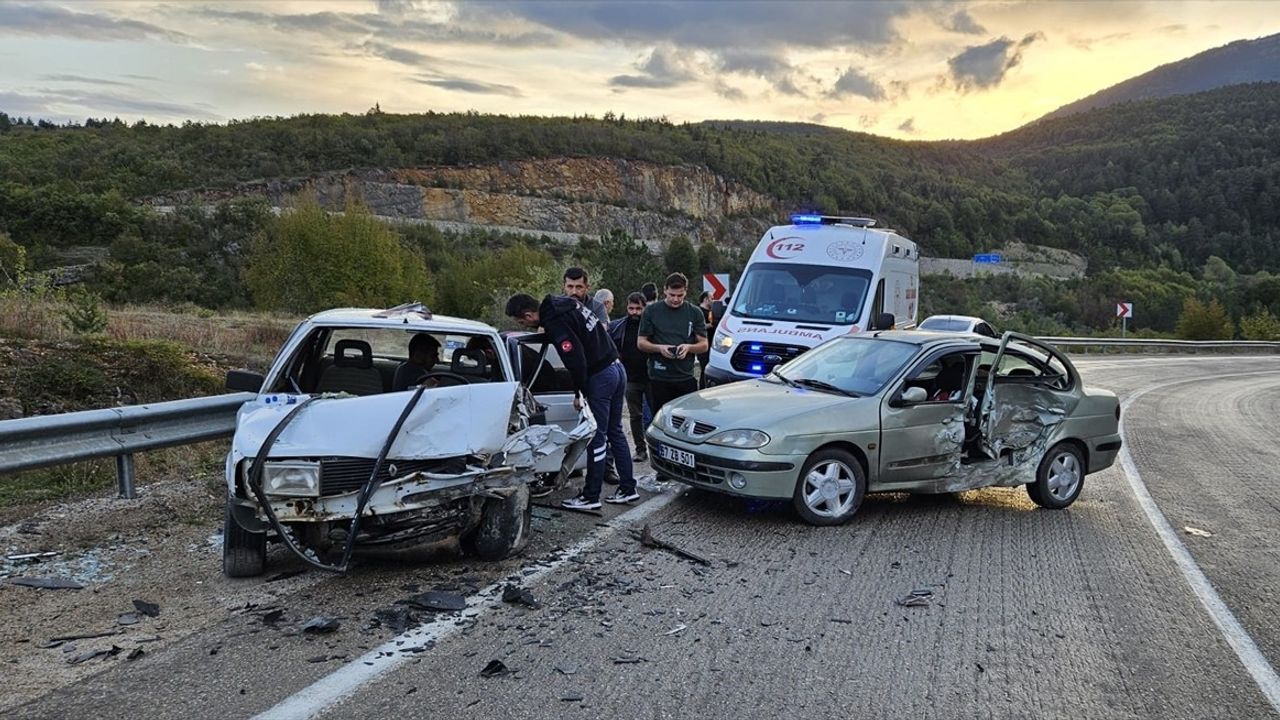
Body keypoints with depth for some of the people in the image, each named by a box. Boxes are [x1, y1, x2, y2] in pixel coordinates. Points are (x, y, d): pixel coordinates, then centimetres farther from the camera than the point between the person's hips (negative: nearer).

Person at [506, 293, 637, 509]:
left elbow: (575, 357, -22)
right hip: (617, 369, 9)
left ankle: (591, 497, 6)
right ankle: (627, 488, 22)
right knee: (615, 432, 16)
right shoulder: (565, 303, 10)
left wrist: (579, 393, -10)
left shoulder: (555, 323, -18)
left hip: (600, 376, -9)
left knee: (596, 438, -2)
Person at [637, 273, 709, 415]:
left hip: (687, 378, 1)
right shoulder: (651, 311, 5)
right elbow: (641, 343, 5)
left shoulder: (695, 312, 8)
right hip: (659, 379, -1)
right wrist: (659, 348, -14)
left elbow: (704, 345, 9)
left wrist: (688, 347, -13)